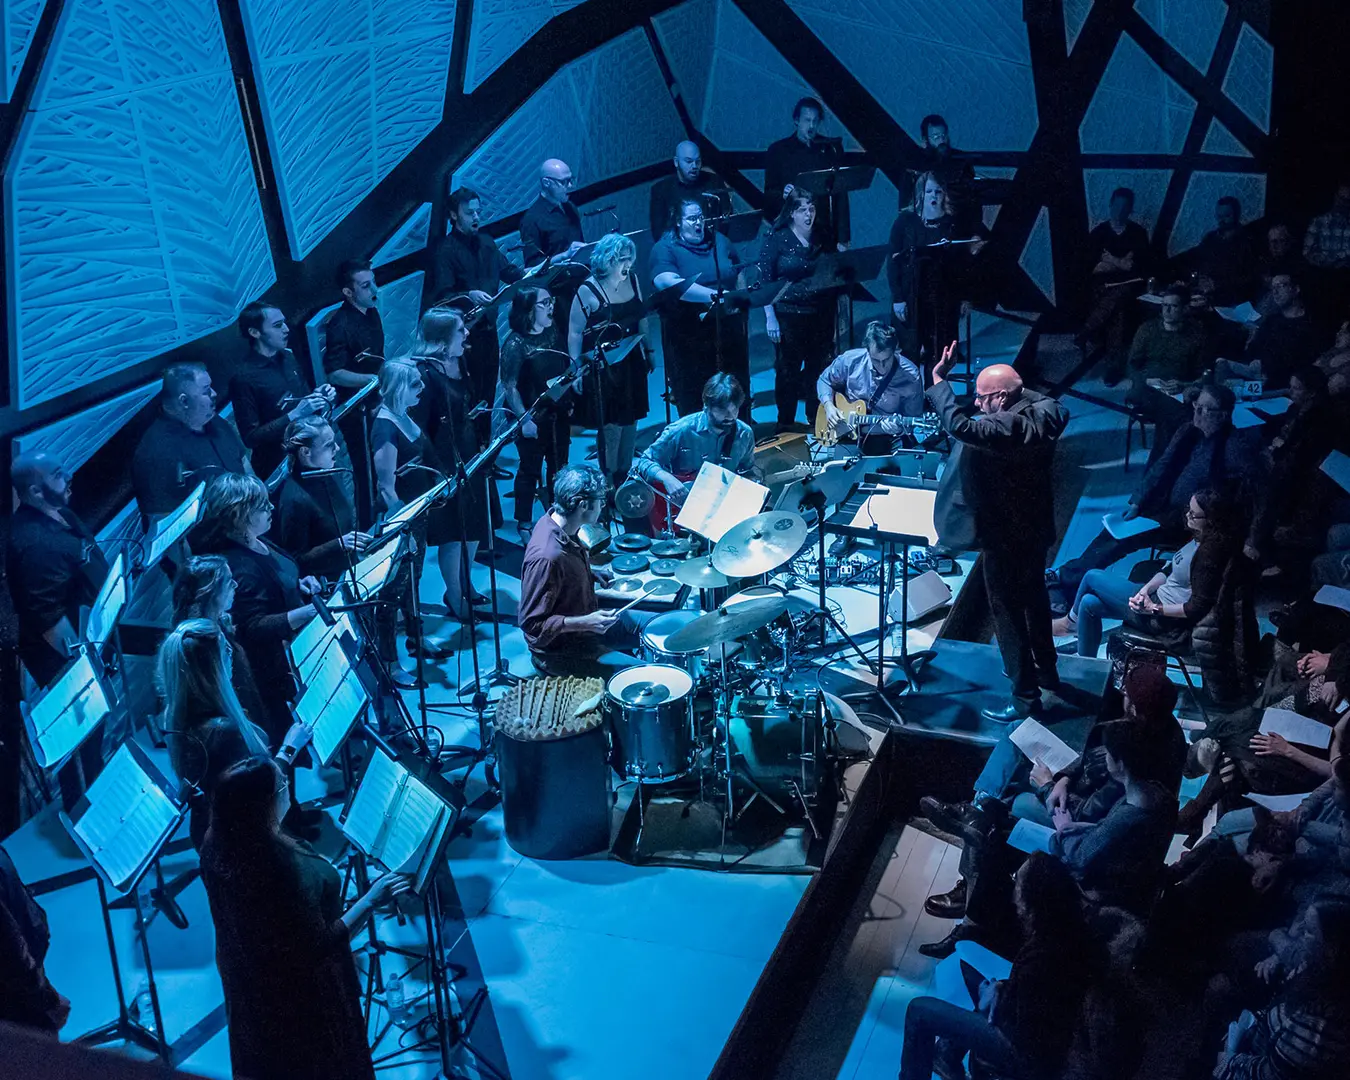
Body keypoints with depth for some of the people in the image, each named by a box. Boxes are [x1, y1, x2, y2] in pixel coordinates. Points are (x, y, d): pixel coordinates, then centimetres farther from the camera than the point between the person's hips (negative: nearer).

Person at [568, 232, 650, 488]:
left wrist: (647, 352, 17)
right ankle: (610, 481, 12)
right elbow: (574, 332, -12)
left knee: (630, 420, 13)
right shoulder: (588, 290, -16)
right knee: (610, 425, -2)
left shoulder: (632, 280, 3)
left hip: (631, 363, 6)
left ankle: (626, 474, 29)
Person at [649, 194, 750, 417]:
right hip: (688, 338, -4)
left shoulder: (719, 240, 11)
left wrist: (740, 303, 6)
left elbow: (739, 276, 21)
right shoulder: (664, 249, -7)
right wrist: (715, 296, -31)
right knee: (693, 400, 2)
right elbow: (669, 283, -25)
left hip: (729, 332, 4)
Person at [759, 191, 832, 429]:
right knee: (788, 371, 3)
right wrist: (770, 318, -12)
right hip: (788, 315, -3)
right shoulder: (776, 239, -4)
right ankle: (785, 426, 16)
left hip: (820, 314, 3)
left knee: (819, 370, 6)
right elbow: (764, 280, -7)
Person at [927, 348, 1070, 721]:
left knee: (1008, 610, 4)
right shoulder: (1042, 409, -4)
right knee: (1033, 596, 26)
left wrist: (938, 381, -31)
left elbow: (959, 426, -42)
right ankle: (1046, 669, 44)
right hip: (1035, 524, 10)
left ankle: (1026, 695, 14)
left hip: (1005, 534, -10)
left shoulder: (1009, 426, -32)